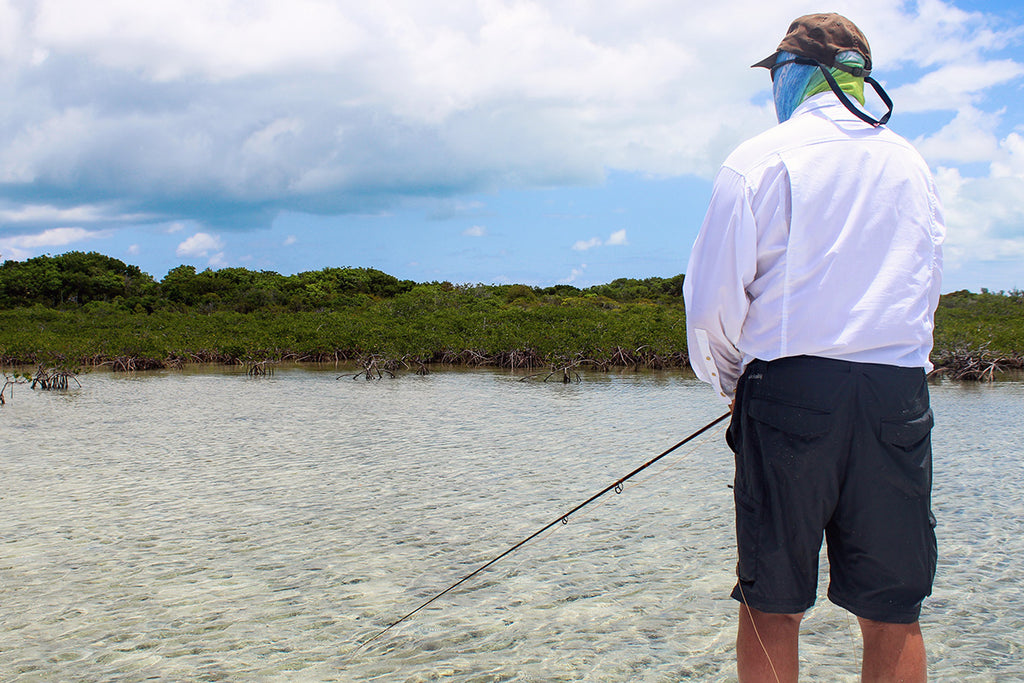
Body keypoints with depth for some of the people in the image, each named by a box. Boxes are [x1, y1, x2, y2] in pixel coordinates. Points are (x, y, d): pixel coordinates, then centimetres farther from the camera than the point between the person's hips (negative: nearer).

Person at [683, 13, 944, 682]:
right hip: (900, 395, 4)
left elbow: (710, 301, -4)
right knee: (893, 614, 7)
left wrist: (730, 379, 13)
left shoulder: (759, 158, 0)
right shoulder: (912, 163, 16)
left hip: (791, 389, -4)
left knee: (772, 607, 5)